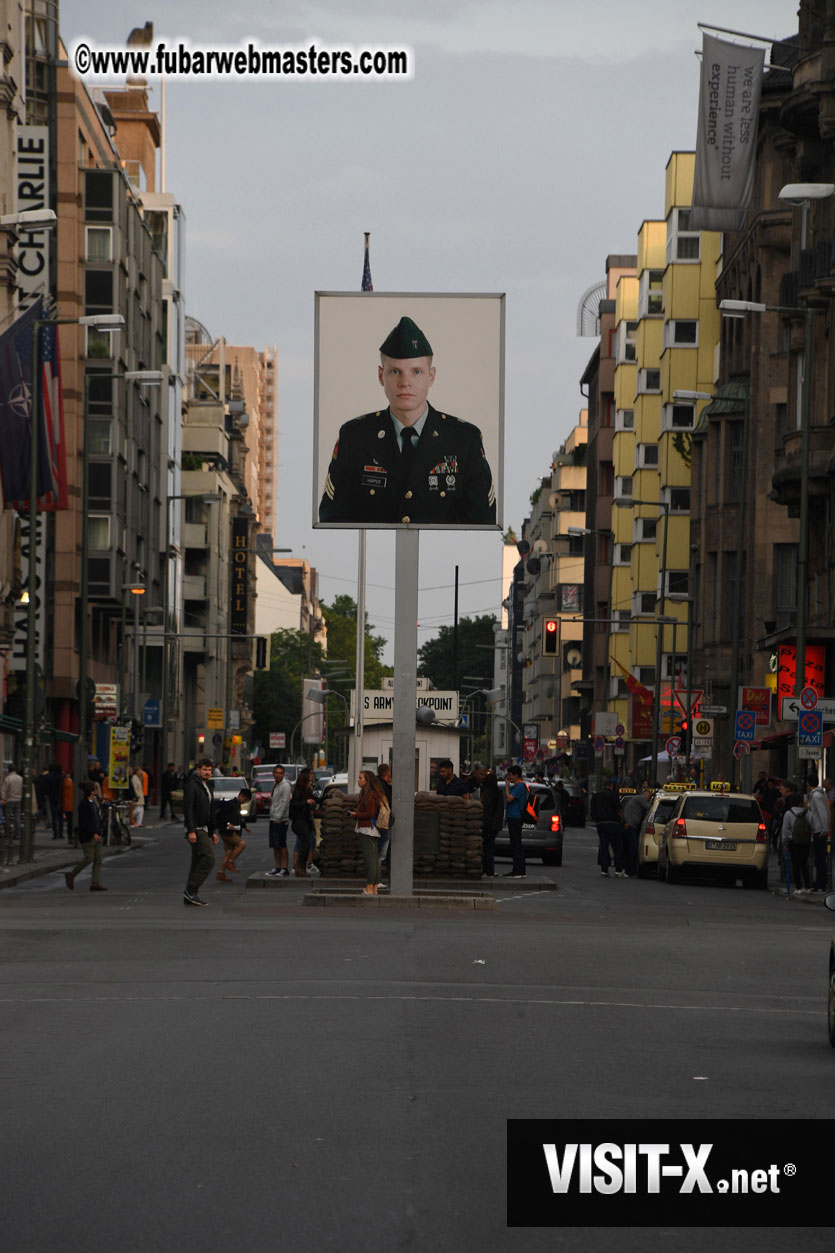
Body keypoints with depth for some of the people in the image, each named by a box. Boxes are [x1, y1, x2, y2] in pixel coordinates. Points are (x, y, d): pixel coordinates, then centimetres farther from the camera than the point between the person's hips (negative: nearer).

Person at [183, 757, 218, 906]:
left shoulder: (205, 786, 18)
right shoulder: (192, 785, -12)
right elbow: (187, 808, -19)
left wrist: (212, 832, 21)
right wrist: (191, 831, -25)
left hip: (203, 829, 10)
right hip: (195, 829, -10)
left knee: (198, 861, 7)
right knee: (208, 858, -17)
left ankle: (189, 897, 9)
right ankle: (191, 890, -17)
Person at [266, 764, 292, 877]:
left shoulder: (285, 786, -10)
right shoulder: (274, 785, 17)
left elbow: (285, 802, -17)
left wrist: (278, 817, -19)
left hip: (281, 820, -9)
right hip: (273, 819, 9)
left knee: (281, 844, -10)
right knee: (275, 845, 10)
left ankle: (285, 869, -9)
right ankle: (278, 868, 15)